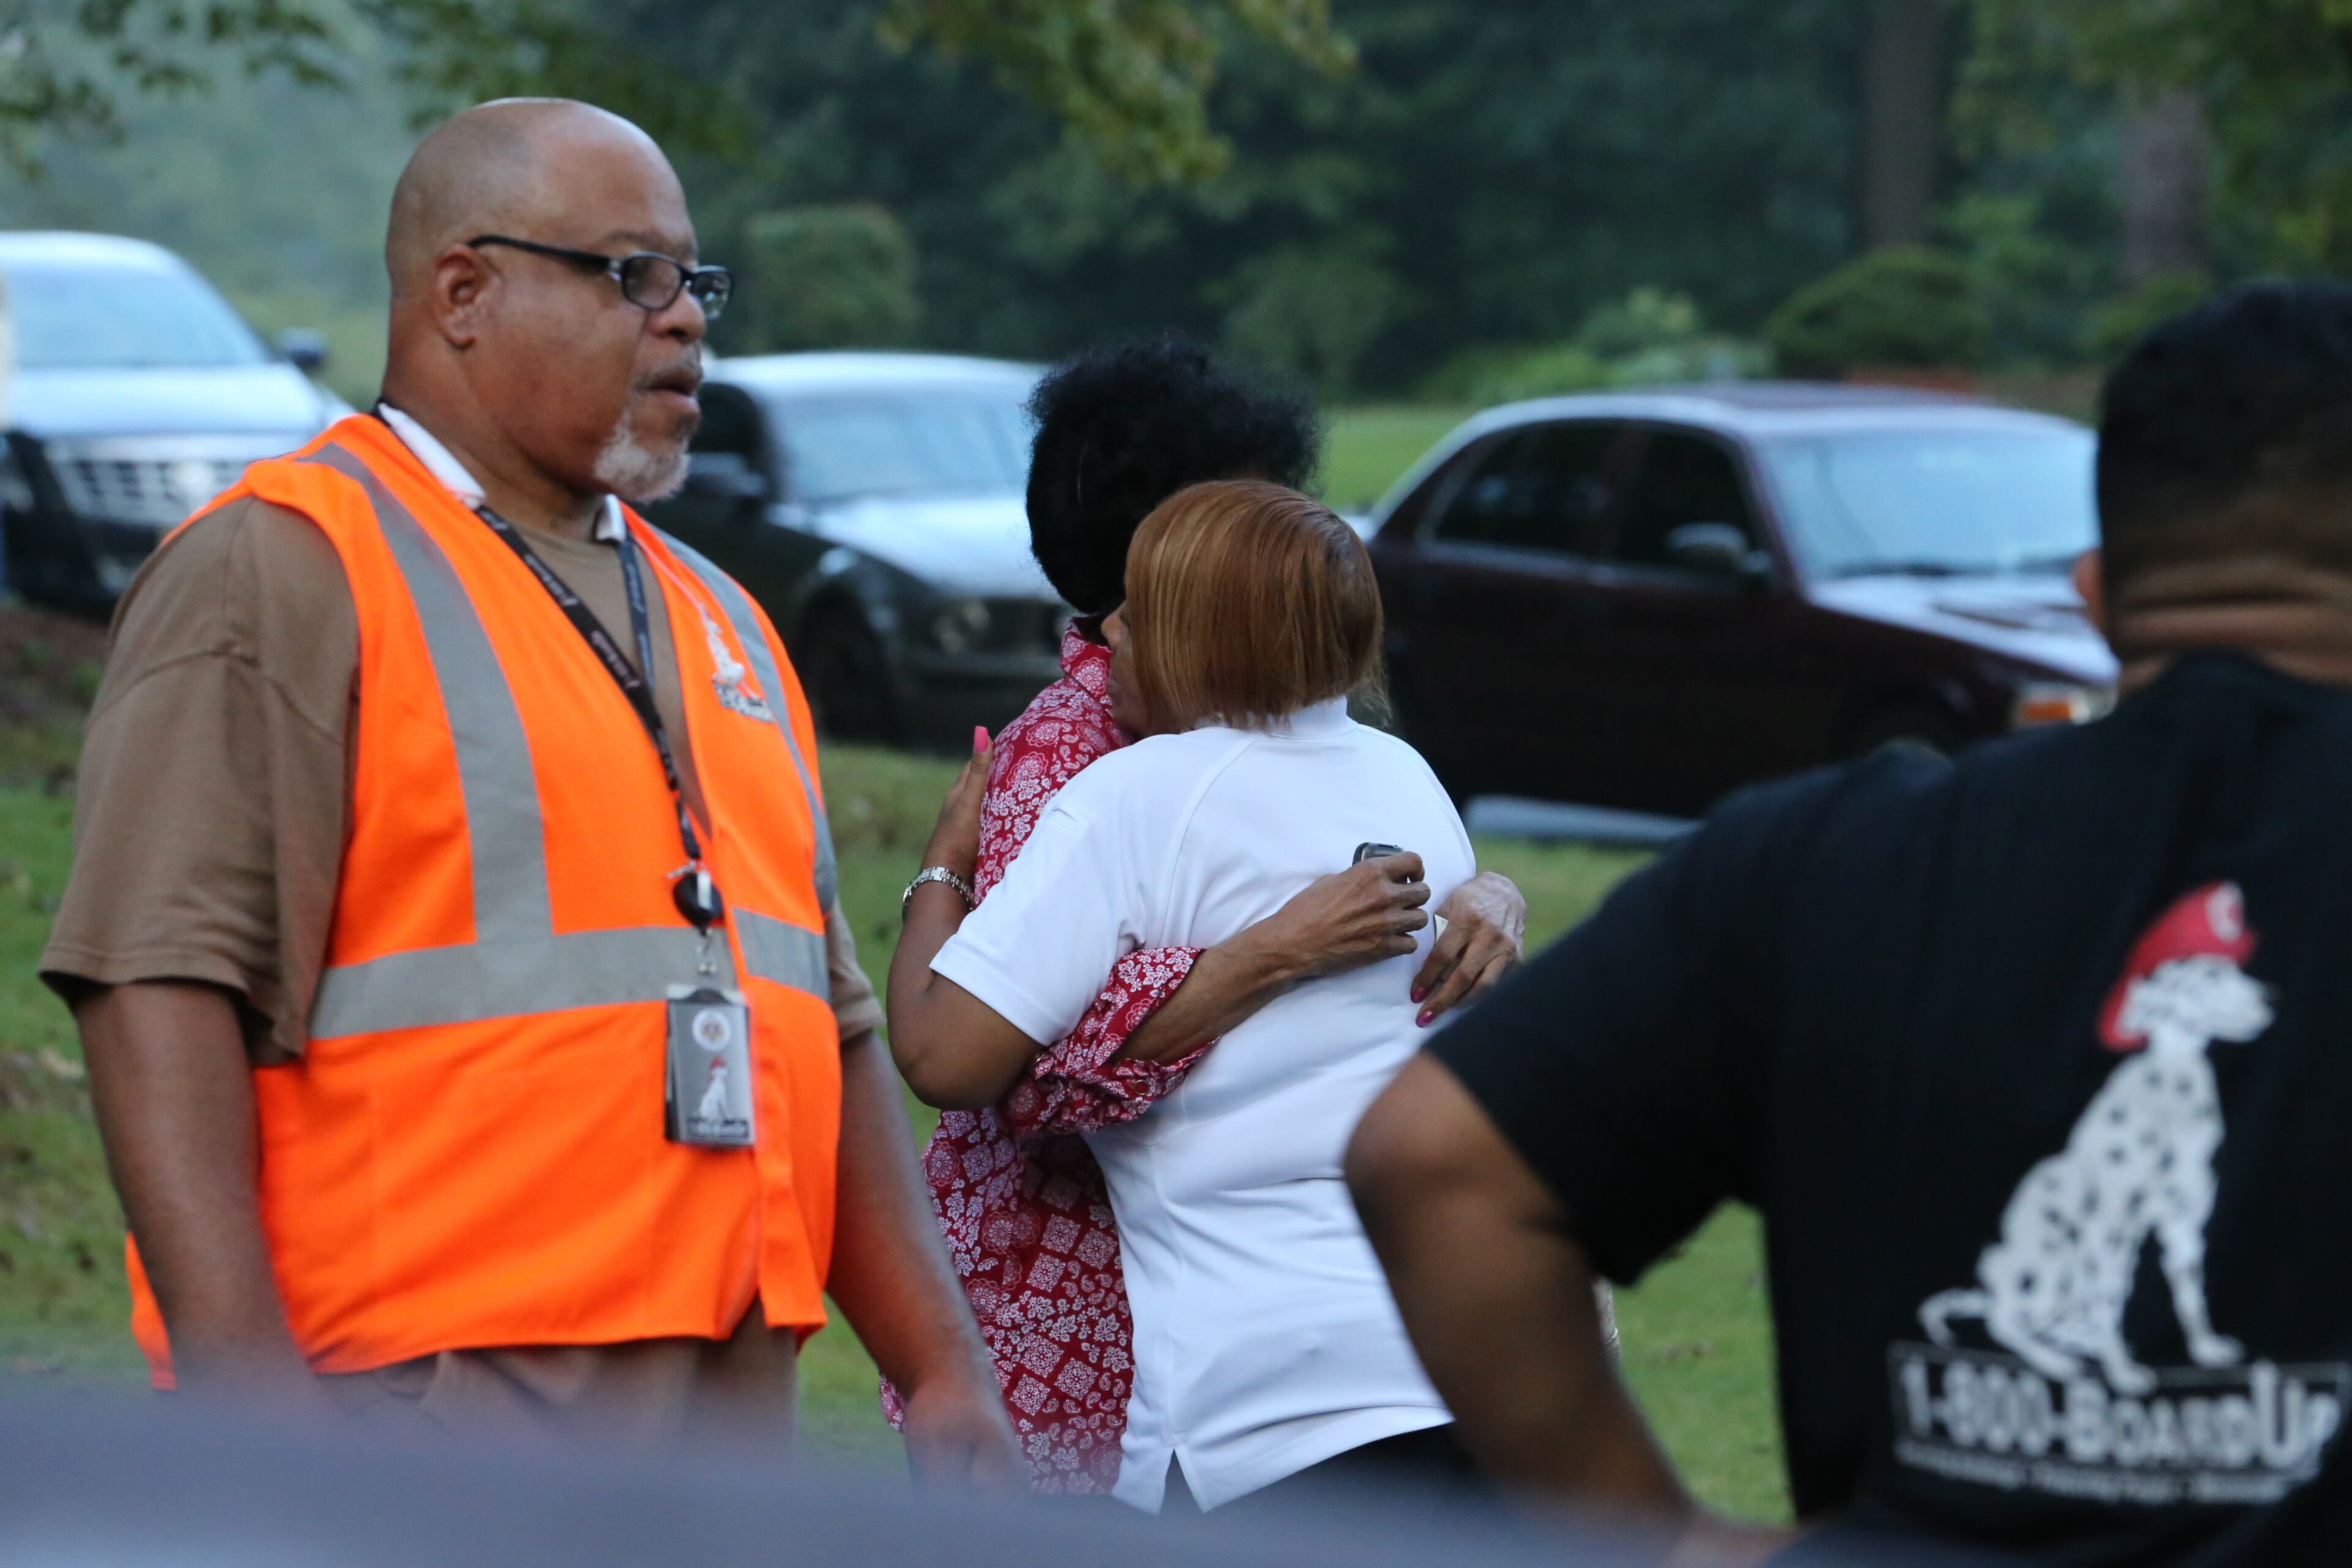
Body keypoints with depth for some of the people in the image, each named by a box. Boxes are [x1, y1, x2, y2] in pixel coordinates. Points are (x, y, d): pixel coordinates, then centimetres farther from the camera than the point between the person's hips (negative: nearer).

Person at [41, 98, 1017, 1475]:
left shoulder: (718, 621, 22)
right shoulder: (284, 572, -3)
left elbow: (832, 1032, 24)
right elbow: (162, 994, -13)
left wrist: (946, 1368, 14)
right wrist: (245, 1390, -23)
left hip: (730, 1412, 7)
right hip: (431, 1407, -7)